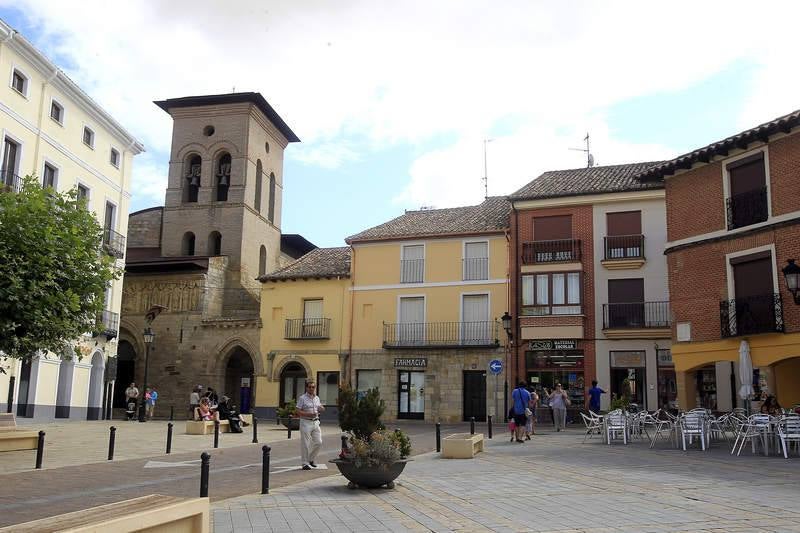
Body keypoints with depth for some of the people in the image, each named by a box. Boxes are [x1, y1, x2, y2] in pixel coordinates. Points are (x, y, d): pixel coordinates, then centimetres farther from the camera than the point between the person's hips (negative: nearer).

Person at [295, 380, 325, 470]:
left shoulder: (317, 398, 13)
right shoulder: (302, 398, -6)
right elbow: (297, 411, -11)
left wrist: (321, 409, 1)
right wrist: (308, 414, -20)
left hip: (315, 422, 6)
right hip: (306, 422, -6)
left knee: (318, 442, 5)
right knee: (305, 444, -2)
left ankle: (311, 459, 23)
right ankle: (305, 463, 7)